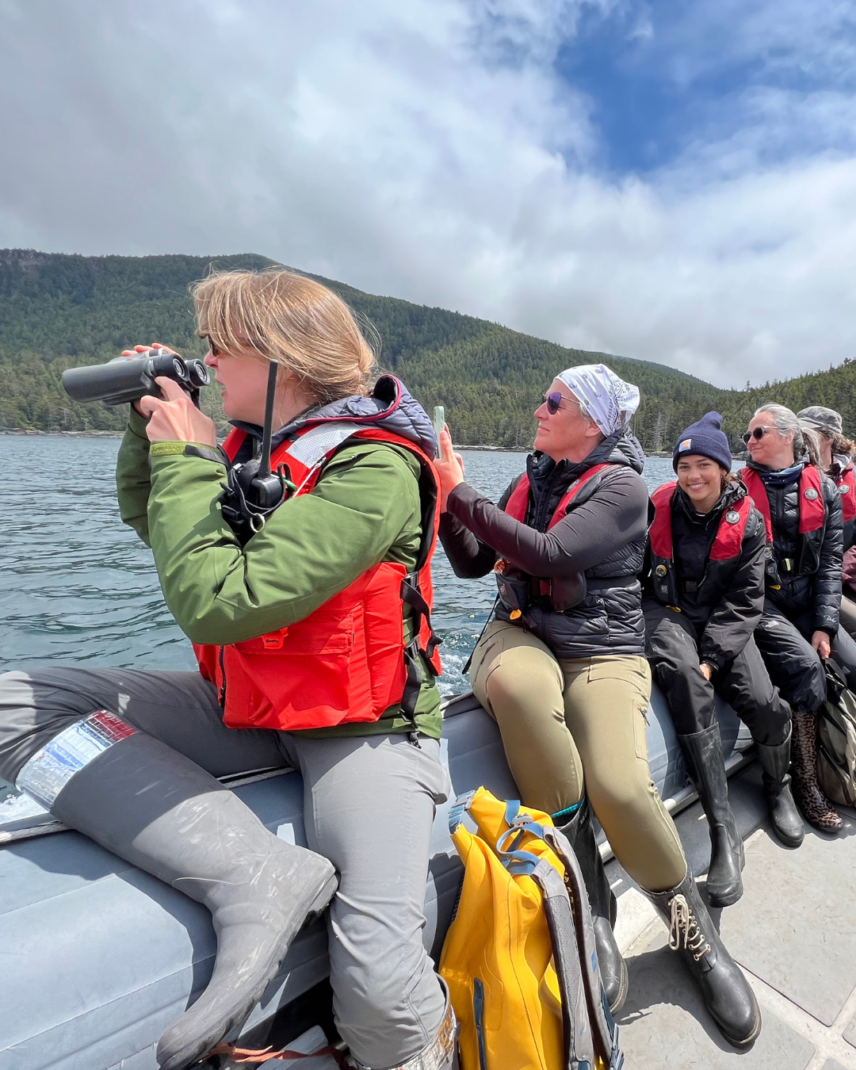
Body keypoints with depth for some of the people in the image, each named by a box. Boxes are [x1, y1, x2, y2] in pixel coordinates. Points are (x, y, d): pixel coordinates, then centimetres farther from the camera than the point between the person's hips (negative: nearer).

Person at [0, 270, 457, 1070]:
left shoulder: (374, 470, -20)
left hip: (356, 725, -6)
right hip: (242, 704, 7)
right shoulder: (246, 441, 4)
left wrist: (184, 456, -15)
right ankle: (257, 875, -15)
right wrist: (150, 426, 5)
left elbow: (217, 604, -28)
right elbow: (149, 520, 20)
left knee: (378, 996, -21)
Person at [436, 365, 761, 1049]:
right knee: (521, 686, -34)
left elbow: (548, 555, -21)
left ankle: (697, 935, 9)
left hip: (601, 651, -3)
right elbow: (471, 562, 13)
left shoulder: (622, 487, -4)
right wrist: (446, 499, -1)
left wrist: (461, 492, -15)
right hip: (523, 636, 3)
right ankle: (589, 905, -15)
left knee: (619, 787, -27)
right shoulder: (532, 480, 14)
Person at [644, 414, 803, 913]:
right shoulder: (658, 510, -2)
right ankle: (724, 831, -27)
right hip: (667, 613, -1)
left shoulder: (747, 522, 0)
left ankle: (778, 788, 20)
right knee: (684, 676, -33)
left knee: (766, 706, -19)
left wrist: (712, 656, -17)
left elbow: (745, 600, -4)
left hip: (724, 623, 2)